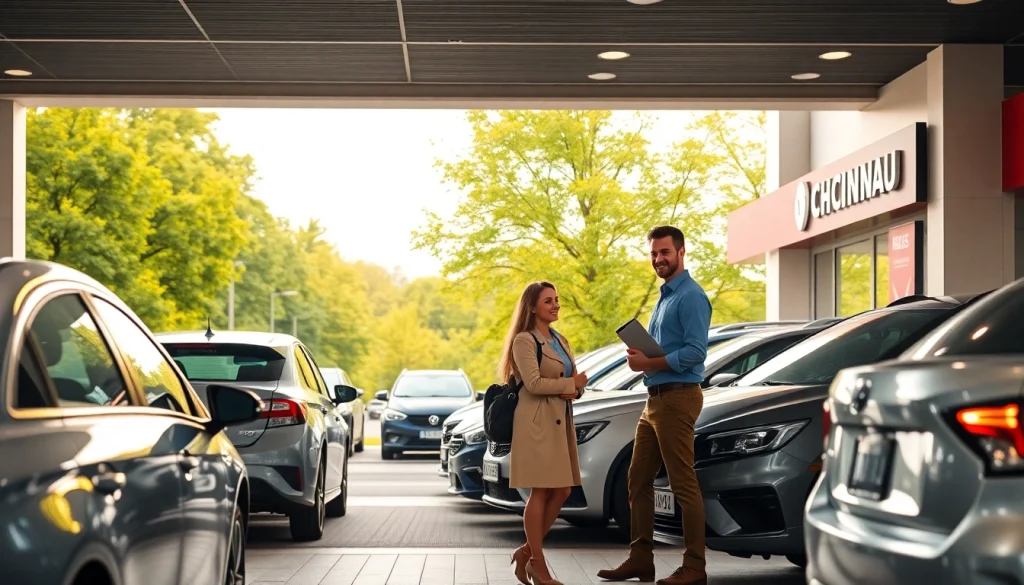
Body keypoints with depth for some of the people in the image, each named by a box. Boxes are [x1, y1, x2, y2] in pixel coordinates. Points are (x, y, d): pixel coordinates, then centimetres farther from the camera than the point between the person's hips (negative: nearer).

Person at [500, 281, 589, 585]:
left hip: (561, 420, 8)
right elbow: (534, 383, -16)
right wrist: (570, 384, -8)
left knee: (561, 491, 5)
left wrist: (574, 391, -6)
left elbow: (575, 380, 17)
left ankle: (526, 552, 16)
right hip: (537, 421, -8)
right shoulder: (524, 340, -7)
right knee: (541, 492, -6)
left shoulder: (560, 341, 19)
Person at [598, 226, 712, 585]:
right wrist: (641, 357, 6)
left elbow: (695, 352, -21)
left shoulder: (691, 297, -11)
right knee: (638, 481, 12)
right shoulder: (665, 297, 19)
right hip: (655, 399, 10)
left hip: (677, 399, -10)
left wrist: (649, 363, -15)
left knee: (684, 485, -7)